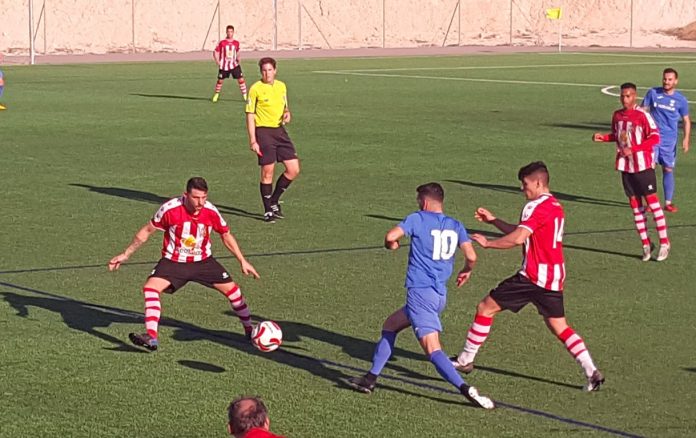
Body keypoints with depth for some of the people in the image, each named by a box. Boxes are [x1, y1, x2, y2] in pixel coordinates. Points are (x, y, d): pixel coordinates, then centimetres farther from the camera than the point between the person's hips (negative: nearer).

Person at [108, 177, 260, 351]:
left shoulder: (211, 211, -15)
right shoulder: (170, 209, -22)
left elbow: (226, 235, 4)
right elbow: (147, 231, -6)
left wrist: (243, 261, 5)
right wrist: (125, 255, -2)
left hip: (203, 261, 2)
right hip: (173, 261, -2)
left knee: (232, 289, -3)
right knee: (150, 287, -25)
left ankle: (250, 330, 18)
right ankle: (151, 338, -28)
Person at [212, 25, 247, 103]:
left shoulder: (236, 43, 1)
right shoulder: (222, 43, -8)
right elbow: (215, 52, 0)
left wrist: (238, 58, 2)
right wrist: (218, 62, -8)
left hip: (234, 65, 1)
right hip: (224, 66, -1)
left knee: (241, 79, -9)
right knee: (220, 80, 9)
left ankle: (245, 96, -2)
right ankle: (216, 95, 30)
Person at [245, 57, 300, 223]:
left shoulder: (281, 86, 10)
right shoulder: (256, 89, -6)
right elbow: (250, 115, -6)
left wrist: (287, 114, -2)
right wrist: (252, 141, -12)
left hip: (280, 130, 6)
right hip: (264, 132, -5)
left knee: (294, 169, 0)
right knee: (267, 172, -3)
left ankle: (274, 201, 18)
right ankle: (268, 211, 9)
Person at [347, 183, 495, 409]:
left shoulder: (417, 219, -2)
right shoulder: (456, 226, 11)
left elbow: (391, 236, -15)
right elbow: (471, 256, 1)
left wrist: (392, 245, 9)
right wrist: (466, 271, 22)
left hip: (420, 291, -7)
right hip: (440, 295, 7)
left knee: (433, 349, -14)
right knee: (390, 325, 23)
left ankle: (466, 389, -30)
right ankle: (370, 379, 23)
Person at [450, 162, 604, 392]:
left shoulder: (537, 207, -13)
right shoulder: (555, 205, 17)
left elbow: (517, 238, -25)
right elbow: (521, 233, 25)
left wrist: (488, 243, -13)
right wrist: (493, 221, 23)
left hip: (534, 276, -9)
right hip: (554, 276, 9)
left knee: (485, 308, 2)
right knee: (559, 326, 11)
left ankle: (465, 360, 8)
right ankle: (592, 372, -2)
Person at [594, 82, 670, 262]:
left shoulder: (642, 115, -12)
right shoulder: (617, 115, 7)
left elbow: (655, 138, -14)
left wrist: (633, 149, -20)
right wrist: (603, 137, 3)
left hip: (643, 165, -6)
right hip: (625, 166, 6)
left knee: (652, 200, -6)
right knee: (635, 204, 7)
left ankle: (664, 243, -1)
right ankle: (646, 244, 15)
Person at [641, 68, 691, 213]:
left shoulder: (681, 100, 1)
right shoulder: (653, 93, 1)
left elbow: (686, 120, 7)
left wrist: (686, 139, -4)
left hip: (670, 140, 0)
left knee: (668, 170, 4)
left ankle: (668, 202, 13)